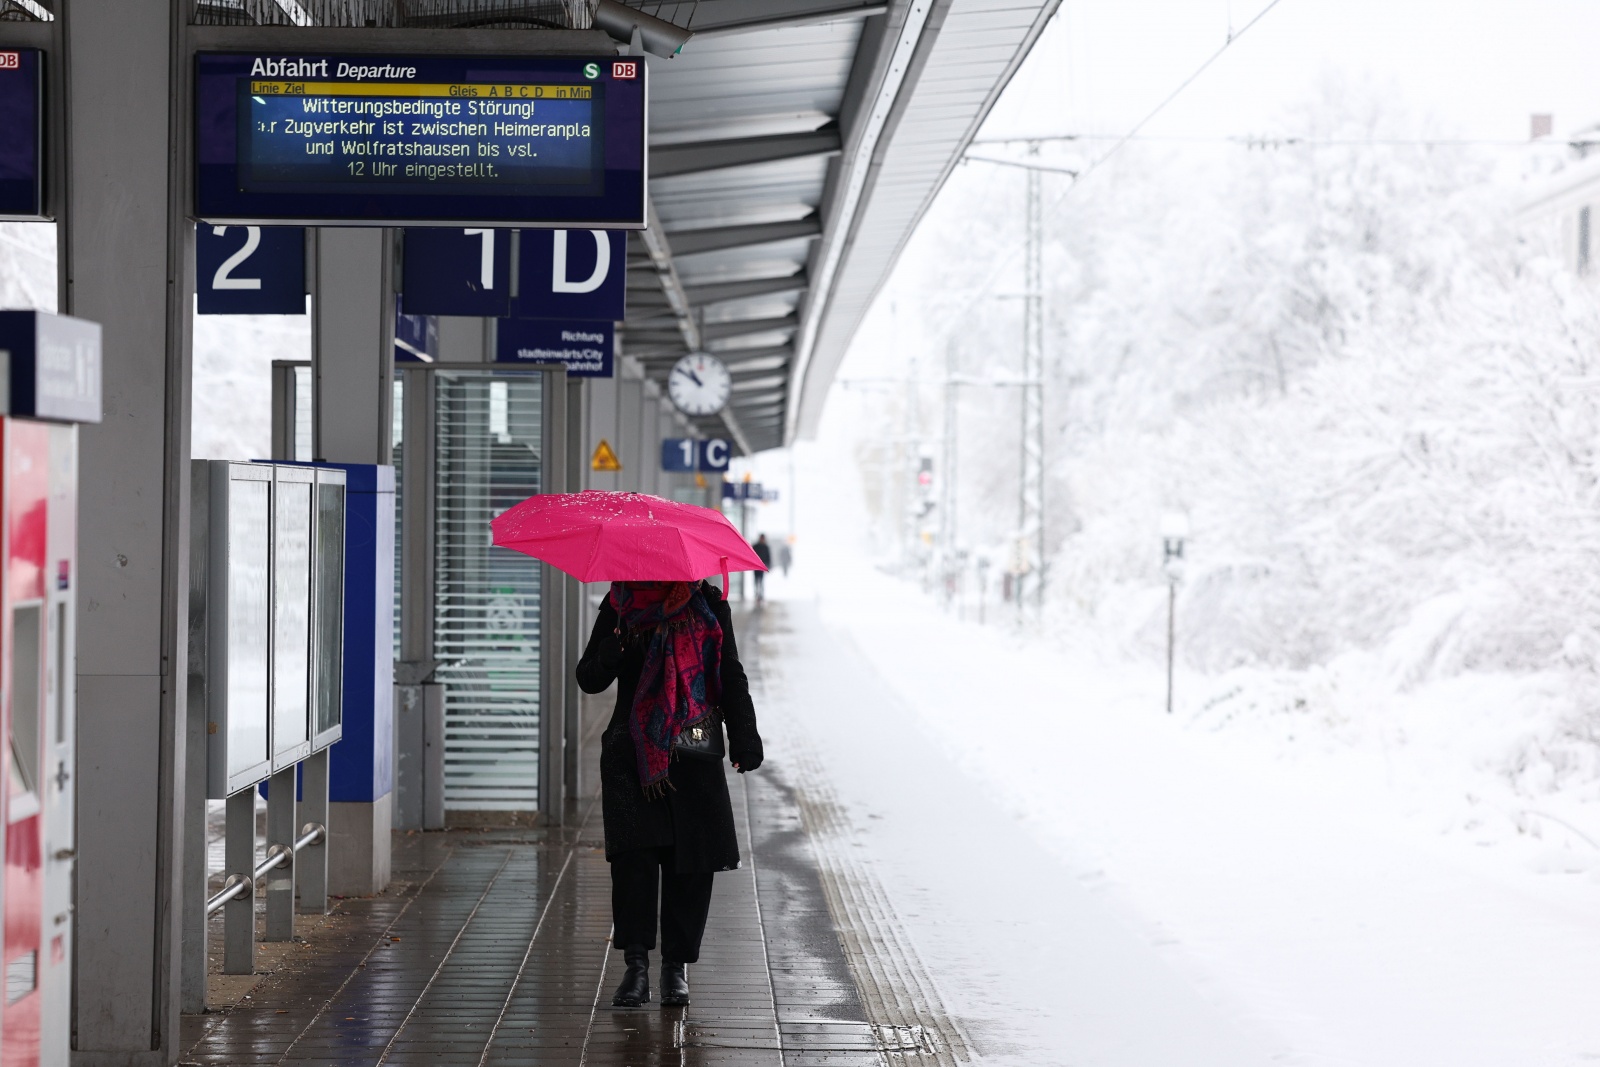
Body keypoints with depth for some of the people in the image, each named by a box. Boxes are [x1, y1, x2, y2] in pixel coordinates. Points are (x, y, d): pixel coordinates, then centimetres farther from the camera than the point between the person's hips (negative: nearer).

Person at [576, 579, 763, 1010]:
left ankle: (677, 966, 9)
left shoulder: (707, 605, 6)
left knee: (690, 860, 0)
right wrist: (617, 646, -17)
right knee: (634, 853, -12)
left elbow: (731, 677, 10)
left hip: (693, 753, 1)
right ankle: (636, 964, -9)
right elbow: (589, 679, 4)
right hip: (632, 754, -1)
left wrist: (743, 739, 0)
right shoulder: (620, 606, 5)